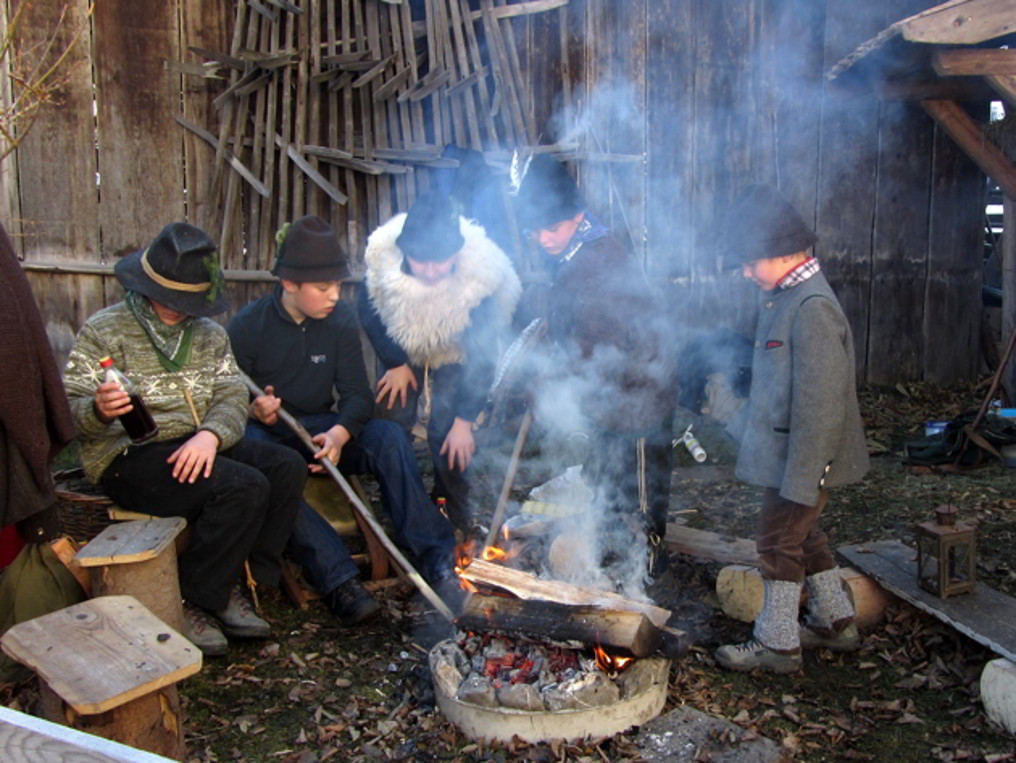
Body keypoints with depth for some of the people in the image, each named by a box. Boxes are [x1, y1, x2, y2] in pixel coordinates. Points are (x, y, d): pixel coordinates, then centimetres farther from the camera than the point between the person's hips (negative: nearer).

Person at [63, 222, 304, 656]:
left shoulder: (208, 333, 13)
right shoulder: (104, 331, -2)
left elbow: (233, 395, 2)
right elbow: (68, 408, -8)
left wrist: (211, 434, -20)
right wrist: (99, 410, -32)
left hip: (194, 448, 6)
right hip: (127, 456, -6)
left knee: (287, 467, -16)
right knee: (243, 486, -28)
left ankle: (235, 586, -8)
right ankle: (190, 602, -12)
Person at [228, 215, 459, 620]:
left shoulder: (340, 319, -1)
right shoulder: (247, 327, -9)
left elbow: (358, 396, -4)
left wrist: (339, 432, -26)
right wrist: (253, 411, -28)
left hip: (320, 430, 3)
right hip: (268, 434, -3)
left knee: (389, 436, -24)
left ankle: (435, 556, -26)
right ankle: (340, 581, -41)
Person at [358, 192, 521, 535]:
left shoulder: (480, 278, -37)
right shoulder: (382, 261, -32)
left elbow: (482, 357, -29)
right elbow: (369, 316, -9)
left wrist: (464, 421, -27)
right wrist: (396, 363, -11)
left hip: (455, 356, -2)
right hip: (404, 349, 3)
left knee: (445, 432, -12)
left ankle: (455, 518, 10)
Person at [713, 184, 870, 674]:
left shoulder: (812, 307, -24)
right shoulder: (785, 297, 7)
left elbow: (819, 402, -26)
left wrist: (800, 478, -24)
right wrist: (746, 424, 23)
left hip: (802, 455, -10)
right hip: (781, 446, 10)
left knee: (779, 541, 2)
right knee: (801, 534, 20)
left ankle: (776, 645, 17)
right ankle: (835, 622, 37)